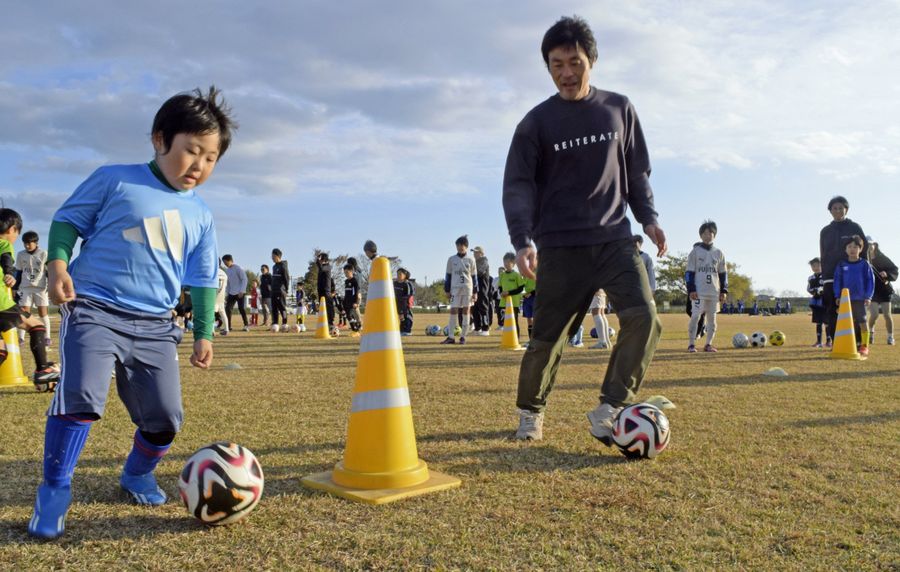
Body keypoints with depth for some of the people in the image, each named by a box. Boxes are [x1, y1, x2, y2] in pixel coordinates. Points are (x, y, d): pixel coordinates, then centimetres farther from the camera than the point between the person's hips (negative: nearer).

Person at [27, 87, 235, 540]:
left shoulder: (201, 216, 12)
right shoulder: (115, 180, 1)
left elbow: (202, 280, 17)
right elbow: (67, 220, 4)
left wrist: (203, 333, 14)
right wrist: (58, 265, -12)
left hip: (155, 325, 4)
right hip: (94, 309, -4)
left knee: (165, 417, 3)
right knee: (80, 395, -23)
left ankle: (138, 474, 34)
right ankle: (54, 491, -3)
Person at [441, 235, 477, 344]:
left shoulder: (471, 260, 5)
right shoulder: (451, 259, 6)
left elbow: (473, 277, 6)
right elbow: (448, 275, 8)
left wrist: (475, 292, 3)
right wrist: (447, 290, 3)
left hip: (468, 288, 0)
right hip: (455, 288, 0)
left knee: (466, 311, 2)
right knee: (453, 311, -4)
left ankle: (463, 336, 7)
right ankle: (451, 336, -3)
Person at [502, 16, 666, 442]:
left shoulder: (619, 109, 10)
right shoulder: (537, 121, 3)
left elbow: (637, 171, 18)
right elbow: (517, 184, -3)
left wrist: (647, 217, 5)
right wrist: (523, 240, -17)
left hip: (615, 239, 2)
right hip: (560, 247, -2)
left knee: (644, 317, -17)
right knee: (548, 336, 1)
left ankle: (608, 411, -7)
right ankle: (531, 411, 25)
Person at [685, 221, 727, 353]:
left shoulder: (719, 253, 12)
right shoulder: (695, 252, 3)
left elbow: (723, 273, 14)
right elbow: (689, 272, -1)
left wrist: (724, 290, 6)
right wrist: (691, 290, -10)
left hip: (714, 292, 4)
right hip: (699, 292, -4)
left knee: (712, 318, 5)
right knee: (695, 316, -10)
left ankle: (708, 344, 12)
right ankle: (691, 344, -5)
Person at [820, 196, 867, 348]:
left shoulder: (855, 228, 5)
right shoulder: (825, 231, 13)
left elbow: (864, 250, 4)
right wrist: (824, 275, 7)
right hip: (831, 278, 2)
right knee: (832, 312, -3)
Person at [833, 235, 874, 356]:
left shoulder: (865, 264, -2)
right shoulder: (841, 265, 4)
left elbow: (870, 281, -2)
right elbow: (837, 281, 6)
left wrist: (868, 296, -8)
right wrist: (838, 297, 1)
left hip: (860, 299, -2)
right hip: (846, 299, 2)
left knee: (862, 322, 0)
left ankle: (864, 346, 7)